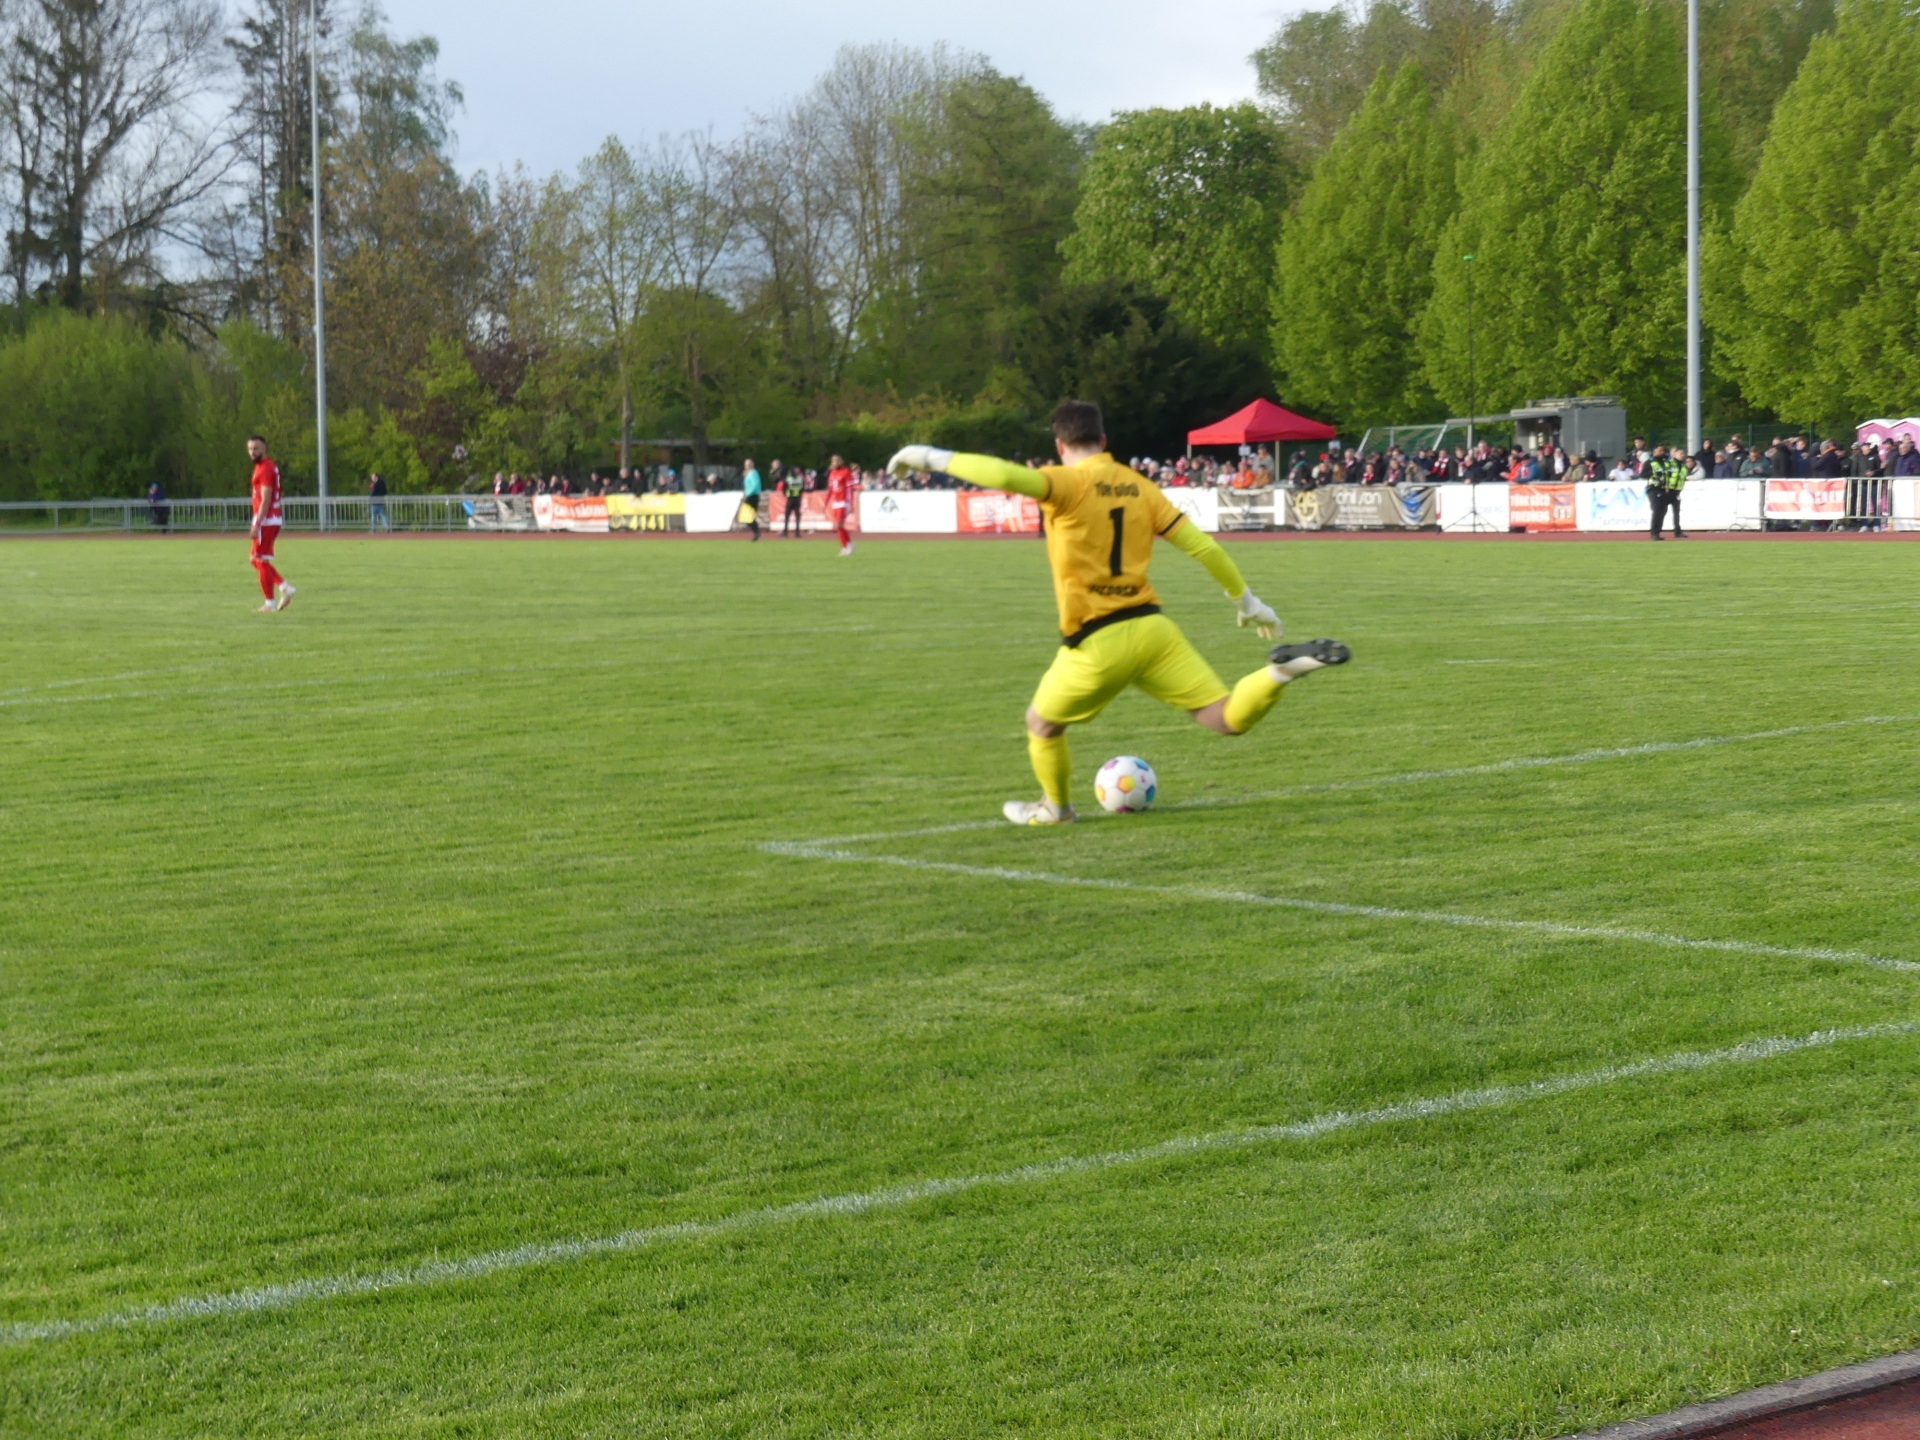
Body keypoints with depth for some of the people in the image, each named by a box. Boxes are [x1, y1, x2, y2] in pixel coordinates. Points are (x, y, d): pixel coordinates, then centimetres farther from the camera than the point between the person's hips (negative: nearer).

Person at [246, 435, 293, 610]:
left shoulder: (265, 469, -15)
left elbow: (265, 500, -21)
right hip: (270, 520, 10)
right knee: (256, 560, 15)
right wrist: (256, 523, 23)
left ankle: (270, 603, 2)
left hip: (266, 521, -10)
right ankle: (284, 588, 11)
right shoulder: (263, 466, 16)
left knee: (261, 562, -3)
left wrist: (257, 525, -24)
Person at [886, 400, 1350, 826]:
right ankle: (1282, 670, -23)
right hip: (1151, 626, 4)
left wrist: (933, 457, -16)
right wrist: (1247, 600, 20)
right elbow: (1202, 545, 9)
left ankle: (1055, 807, 39)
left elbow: (1005, 475, -27)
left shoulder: (1068, 482, -8)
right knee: (1227, 719, 1)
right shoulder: (1138, 486, 10)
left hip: (1096, 643, -4)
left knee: (1042, 724, 23)